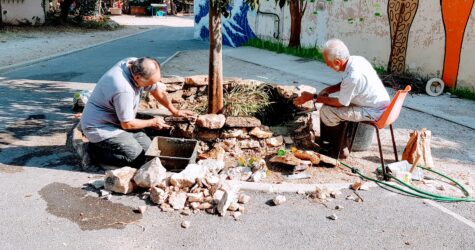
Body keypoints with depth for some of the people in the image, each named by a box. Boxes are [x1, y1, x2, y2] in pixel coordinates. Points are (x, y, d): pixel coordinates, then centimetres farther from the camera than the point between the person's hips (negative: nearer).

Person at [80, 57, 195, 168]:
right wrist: (152, 122, -6)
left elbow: (158, 92, 8)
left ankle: (103, 145, 14)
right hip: (99, 127, -9)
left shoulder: (137, 65, -10)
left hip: (117, 122, 9)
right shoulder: (124, 90, -35)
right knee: (138, 158, -16)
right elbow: (127, 124, -21)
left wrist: (174, 111, 16)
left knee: (148, 146, 3)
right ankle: (98, 150, 1)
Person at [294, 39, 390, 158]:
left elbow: (340, 103, -18)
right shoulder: (355, 59, -5)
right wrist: (328, 89, 1)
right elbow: (346, 84, 15)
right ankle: (326, 140, 22)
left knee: (326, 111, -14)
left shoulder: (353, 76, -32)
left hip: (374, 112, -9)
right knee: (329, 104, 13)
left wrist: (313, 97, -11)